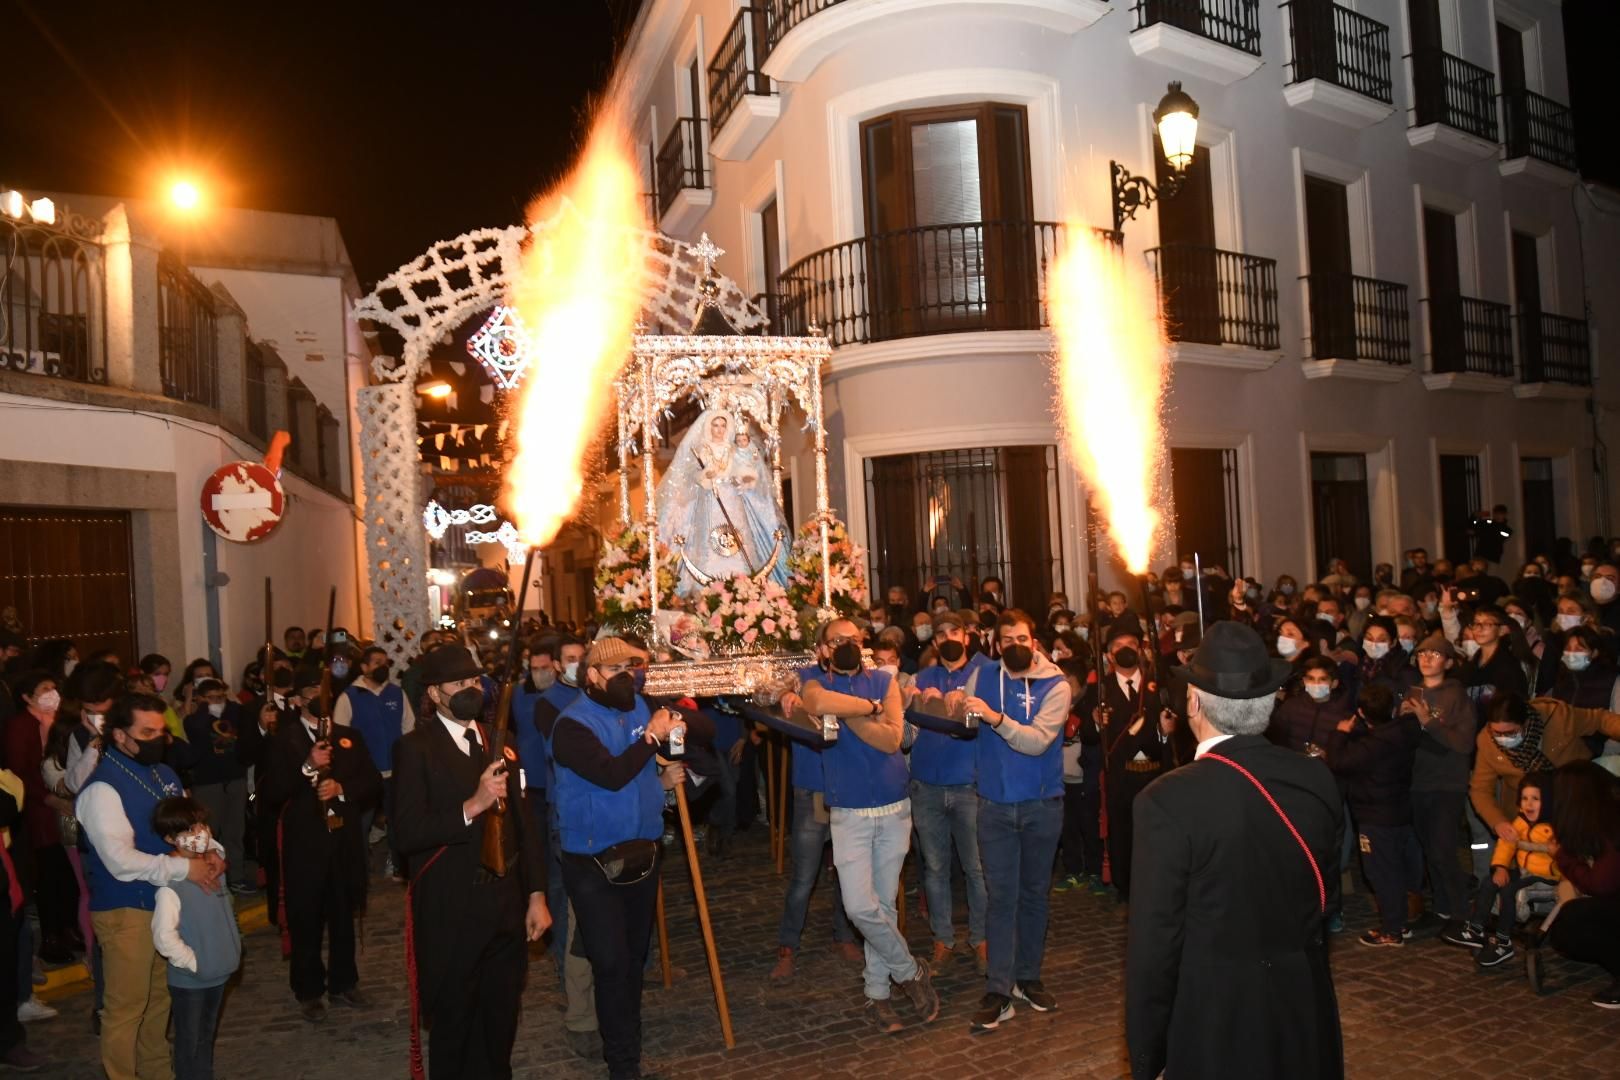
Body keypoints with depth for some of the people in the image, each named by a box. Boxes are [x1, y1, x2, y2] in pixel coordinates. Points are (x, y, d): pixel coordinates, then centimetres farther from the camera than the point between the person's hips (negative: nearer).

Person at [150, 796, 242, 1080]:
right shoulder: (171, 884, -23)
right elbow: (164, 937, -24)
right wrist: (194, 962, -17)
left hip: (218, 973, 7)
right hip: (188, 979, -7)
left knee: (206, 1038, 23)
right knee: (189, 1043, 10)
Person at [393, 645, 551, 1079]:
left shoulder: (499, 741, 8)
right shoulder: (416, 748, -9)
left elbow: (525, 822, 8)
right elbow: (407, 834, -19)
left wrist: (536, 896, 5)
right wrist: (472, 806, -29)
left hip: (507, 904, 5)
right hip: (451, 910, -5)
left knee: (501, 1019, 19)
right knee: (453, 1023, 13)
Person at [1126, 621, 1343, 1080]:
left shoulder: (1169, 800, -23)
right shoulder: (1317, 779, -7)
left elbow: (1155, 941, -19)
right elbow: (1327, 894, 6)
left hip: (1215, 1023, -5)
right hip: (1305, 1009, 5)